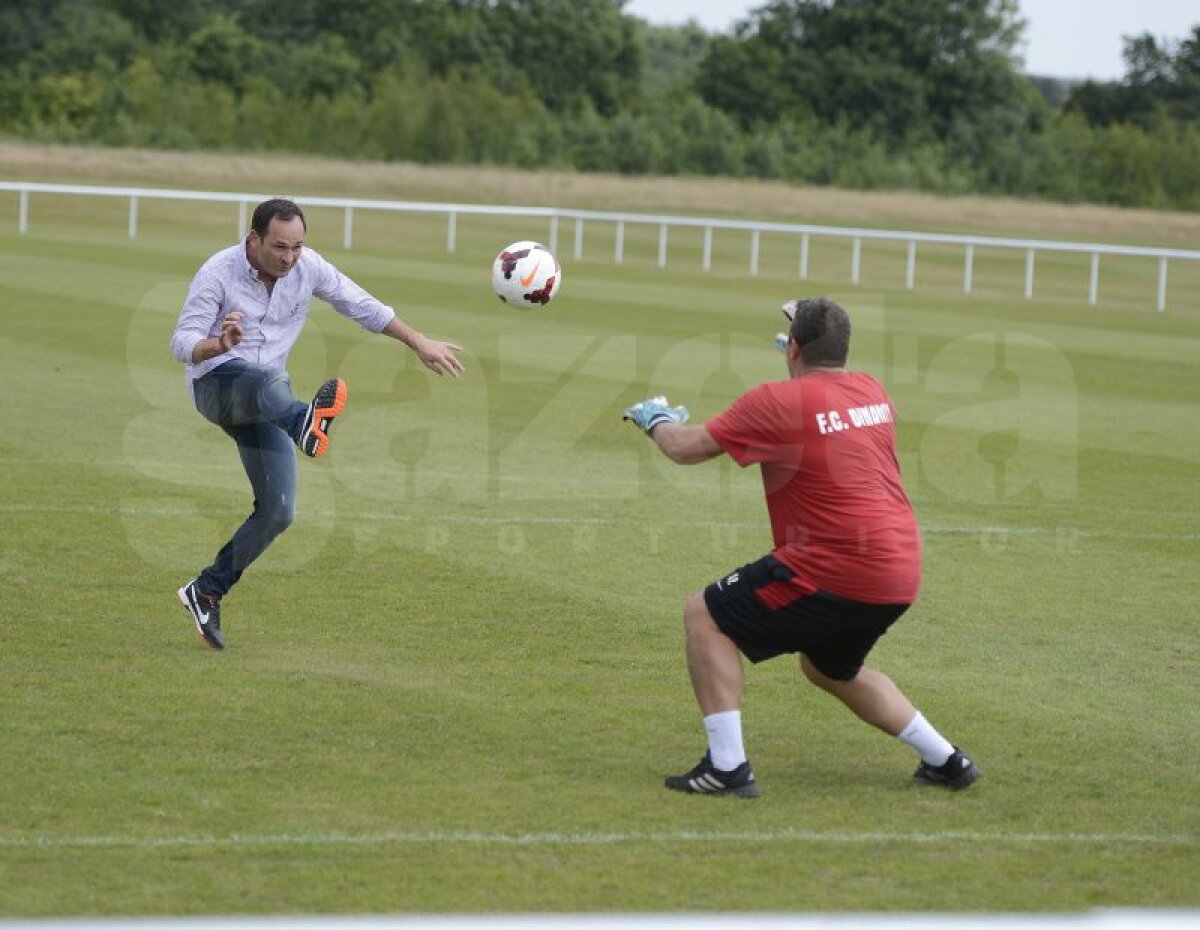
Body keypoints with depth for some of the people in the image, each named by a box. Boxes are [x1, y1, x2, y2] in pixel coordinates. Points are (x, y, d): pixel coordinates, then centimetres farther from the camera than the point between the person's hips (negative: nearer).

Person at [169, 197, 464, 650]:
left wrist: (421, 344, 11)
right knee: (267, 382, -43)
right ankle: (307, 424, -80)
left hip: (263, 405, 6)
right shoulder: (218, 273, -16)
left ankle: (206, 592, 10)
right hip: (216, 384, -6)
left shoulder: (308, 267, -3)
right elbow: (182, 343, -19)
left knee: (278, 511, -6)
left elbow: (363, 306, 10)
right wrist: (220, 345, -42)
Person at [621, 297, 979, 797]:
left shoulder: (776, 400, -10)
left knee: (704, 616, 4)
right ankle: (947, 760, 32)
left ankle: (727, 766, -3)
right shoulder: (873, 391, 10)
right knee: (829, 669, 32)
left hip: (834, 571, -8)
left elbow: (686, 448, -3)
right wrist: (804, 362, 49)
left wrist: (656, 418, 17)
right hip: (900, 577, 8)